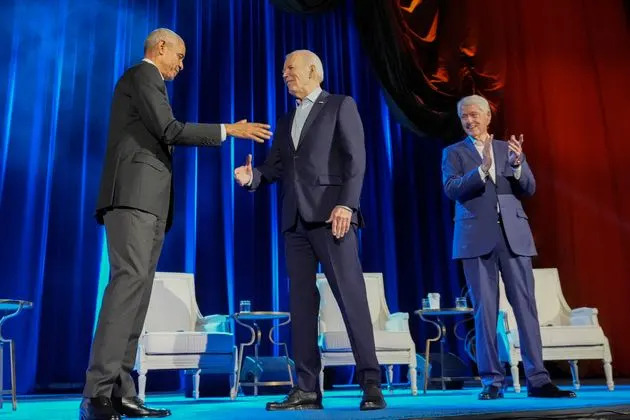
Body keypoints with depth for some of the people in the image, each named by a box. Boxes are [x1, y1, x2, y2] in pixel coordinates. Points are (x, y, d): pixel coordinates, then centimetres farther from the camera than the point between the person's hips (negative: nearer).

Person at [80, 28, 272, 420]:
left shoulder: (145, 81, 31)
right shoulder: (143, 74, 2)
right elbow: (169, 129, -10)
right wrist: (228, 129, -7)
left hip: (148, 201, 10)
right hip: (134, 194, -10)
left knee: (138, 289, 0)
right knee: (130, 280, -21)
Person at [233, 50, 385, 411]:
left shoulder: (341, 105, 6)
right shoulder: (286, 121, 24)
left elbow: (355, 159, -5)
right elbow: (274, 167, 15)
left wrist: (346, 204, -17)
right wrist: (252, 176, -6)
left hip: (330, 214, -6)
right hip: (295, 219, 6)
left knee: (351, 297, -8)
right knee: (301, 302, 3)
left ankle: (371, 383, -2)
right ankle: (307, 388, 7)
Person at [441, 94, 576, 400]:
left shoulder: (509, 148, 16)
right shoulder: (453, 153, 10)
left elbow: (529, 189, 8)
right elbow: (451, 189, -6)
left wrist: (518, 163, -12)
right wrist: (483, 168, -21)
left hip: (514, 235, 2)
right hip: (477, 237, -2)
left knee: (525, 305, -1)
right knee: (485, 309, -2)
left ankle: (537, 380, 3)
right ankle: (492, 381, 4)